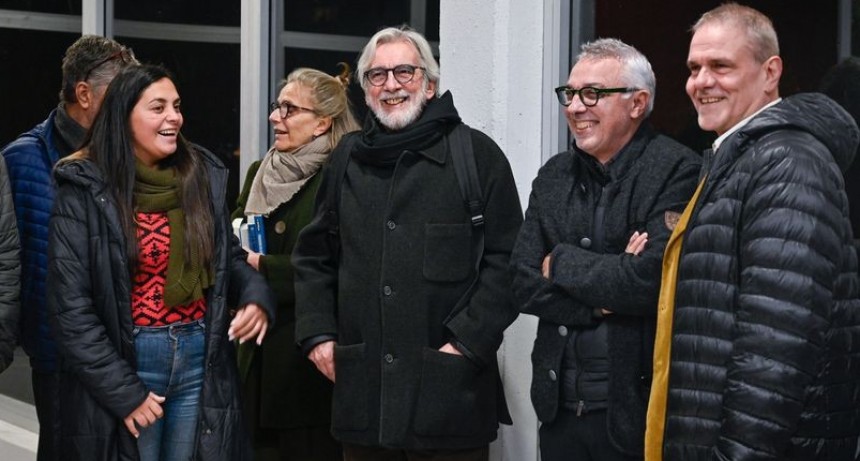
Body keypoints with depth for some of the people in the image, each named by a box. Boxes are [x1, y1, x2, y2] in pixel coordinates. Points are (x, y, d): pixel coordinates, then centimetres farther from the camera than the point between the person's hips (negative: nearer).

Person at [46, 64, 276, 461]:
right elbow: (70, 309, -11)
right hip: (125, 361, -4)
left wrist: (255, 296, -8)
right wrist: (122, 392, -14)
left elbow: (229, 257, 15)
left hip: (201, 361, 4)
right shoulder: (84, 192, -9)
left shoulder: (202, 176, 4)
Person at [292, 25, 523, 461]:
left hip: (450, 389, -4)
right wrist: (317, 333, 7)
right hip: (361, 387, 4)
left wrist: (468, 342, -11)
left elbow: (506, 259, -4)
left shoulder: (476, 154, 0)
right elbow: (313, 256, 19)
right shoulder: (346, 159, 13)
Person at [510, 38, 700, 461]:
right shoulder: (554, 176, 10)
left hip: (639, 408, -5)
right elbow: (525, 285, 3)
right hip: (559, 406, 6)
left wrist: (562, 264, -8)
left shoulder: (677, 171, -10)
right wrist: (604, 299, -12)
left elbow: (651, 279, -22)